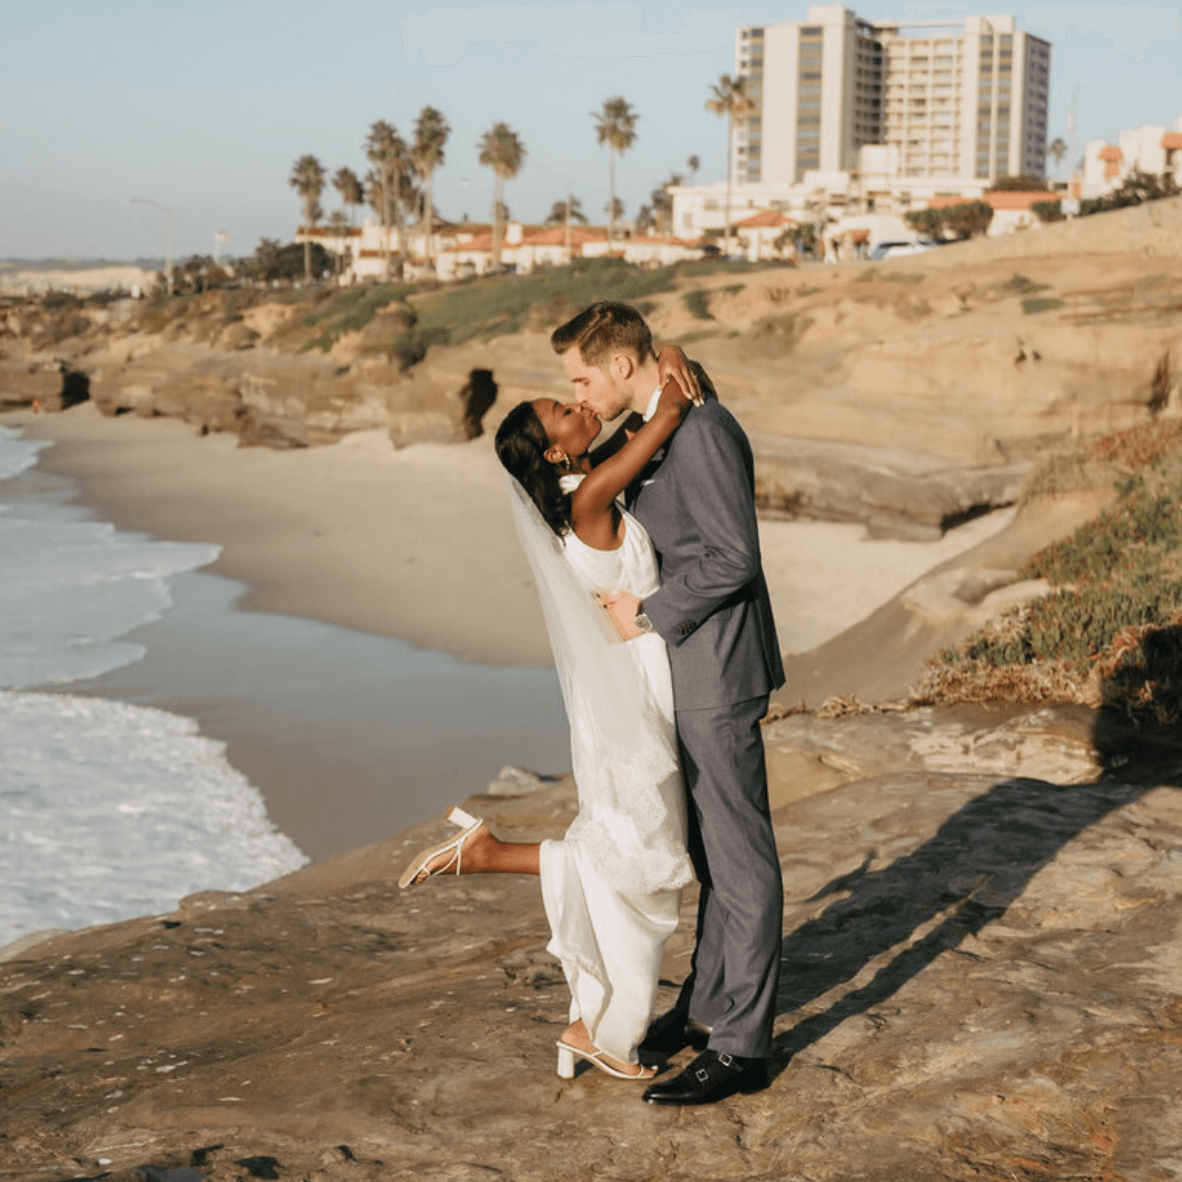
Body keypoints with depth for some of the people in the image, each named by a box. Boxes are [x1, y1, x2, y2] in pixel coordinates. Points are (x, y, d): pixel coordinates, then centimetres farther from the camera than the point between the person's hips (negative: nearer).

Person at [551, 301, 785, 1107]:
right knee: (710, 849, 19)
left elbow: (735, 558, -22)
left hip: (718, 675, -10)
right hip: (691, 675, 11)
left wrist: (648, 613, -15)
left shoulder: (701, 430, -19)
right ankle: (709, 1004, 33)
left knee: (740, 857, -2)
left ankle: (742, 1046, 6)